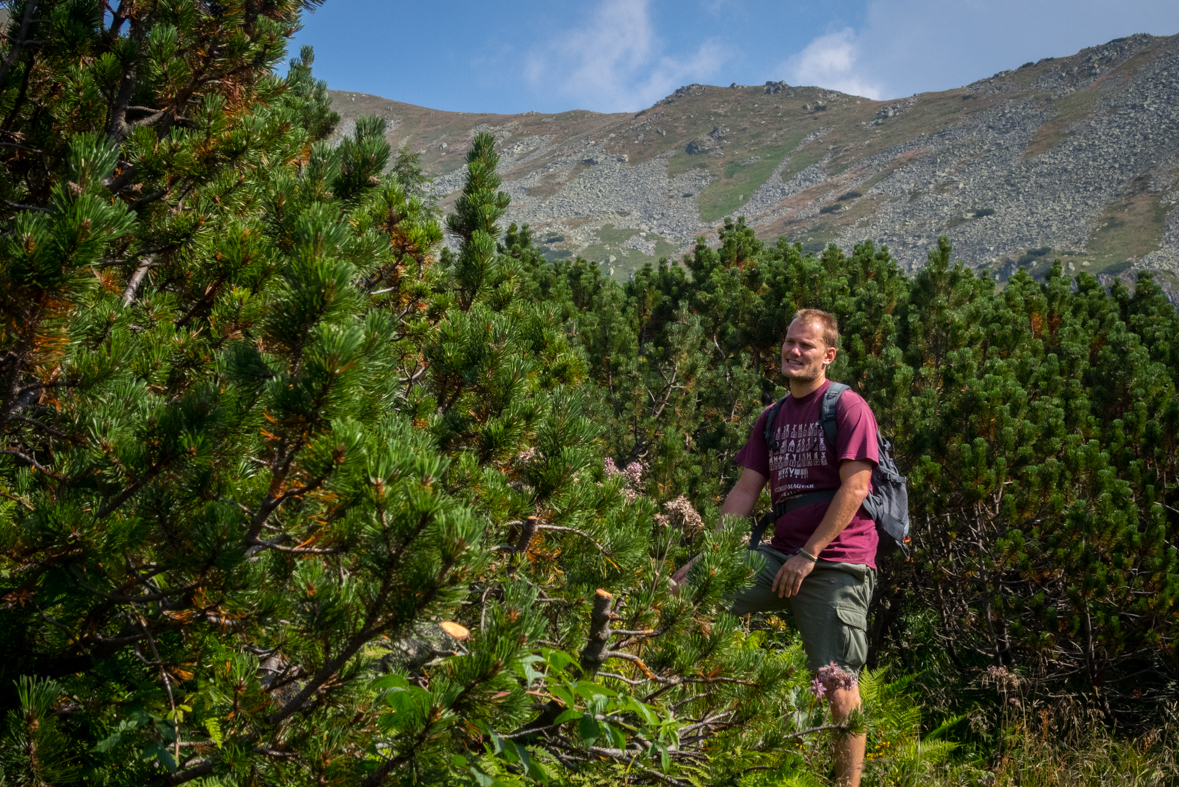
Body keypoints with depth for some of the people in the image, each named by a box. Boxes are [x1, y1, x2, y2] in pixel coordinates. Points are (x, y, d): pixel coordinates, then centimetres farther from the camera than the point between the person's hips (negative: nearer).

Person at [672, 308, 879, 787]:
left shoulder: (848, 407, -3)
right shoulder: (773, 418, 17)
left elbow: (855, 488, -11)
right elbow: (746, 491, 13)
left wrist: (808, 556, -15)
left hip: (836, 563, -6)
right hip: (781, 555, 6)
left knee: (837, 686, -7)